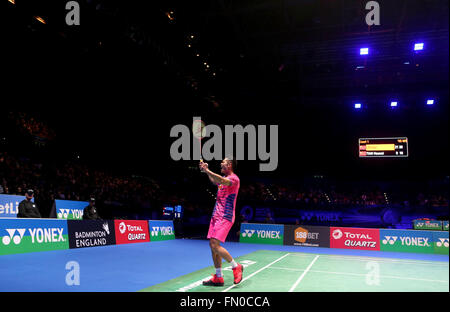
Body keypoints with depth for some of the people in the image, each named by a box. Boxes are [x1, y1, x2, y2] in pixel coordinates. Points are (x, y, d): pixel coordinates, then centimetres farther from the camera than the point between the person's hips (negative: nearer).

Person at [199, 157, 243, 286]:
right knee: (213, 245, 5)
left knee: (215, 245, -16)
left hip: (225, 217, -9)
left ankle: (236, 267, 2)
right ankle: (218, 278, 12)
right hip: (216, 216, 9)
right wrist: (206, 171, 9)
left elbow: (222, 181, -28)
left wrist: (206, 170, -24)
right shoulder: (223, 178, 17)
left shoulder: (234, 178, -10)